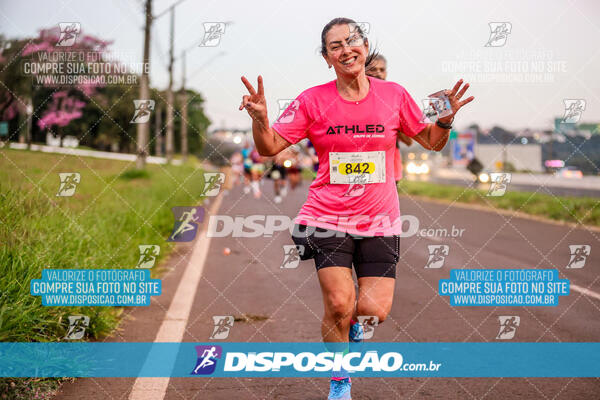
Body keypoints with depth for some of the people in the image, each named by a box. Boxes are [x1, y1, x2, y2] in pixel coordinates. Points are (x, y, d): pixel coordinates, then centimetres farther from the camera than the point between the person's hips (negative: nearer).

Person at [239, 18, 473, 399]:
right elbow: (270, 147, -2)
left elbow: (432, 142, 11)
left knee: (375, 309, -8)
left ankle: (352, 318, 32)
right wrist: (260, 119, -23)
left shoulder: (394, 94, 1)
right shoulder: (313, 100, -2)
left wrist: (445, 119, -10)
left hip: (380, 220, 1)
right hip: (328, 216, -1)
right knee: (338, 304, -12)